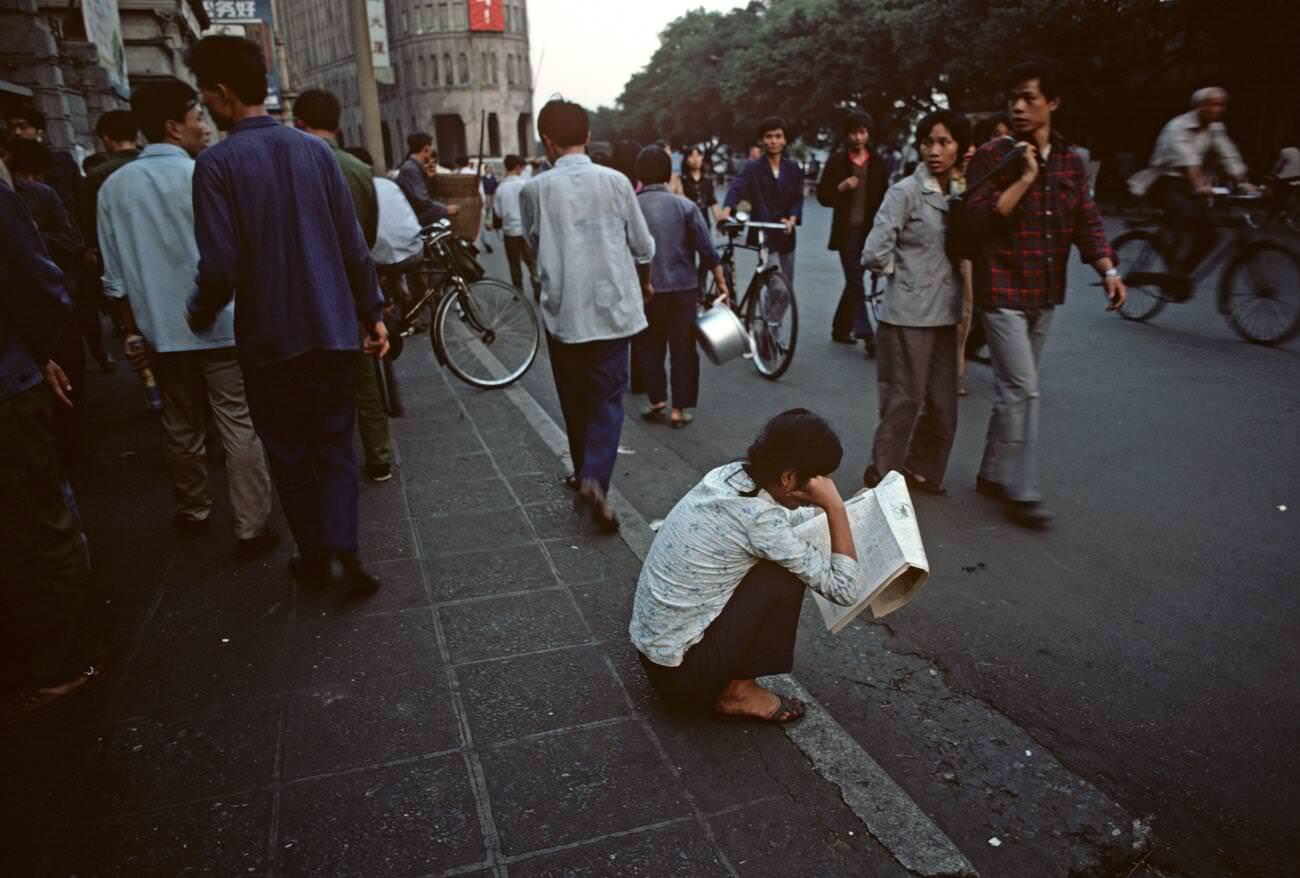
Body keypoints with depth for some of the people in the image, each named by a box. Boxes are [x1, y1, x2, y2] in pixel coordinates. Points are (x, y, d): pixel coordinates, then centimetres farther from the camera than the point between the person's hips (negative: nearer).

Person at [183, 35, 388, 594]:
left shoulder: (217, 163, -10)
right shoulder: (315, 150, 2)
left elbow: (220, 266, -15)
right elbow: (353, 245, 2)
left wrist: (200, 316, 5)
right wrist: (373, 312, 11)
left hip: (268, 336, -3)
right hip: (333, 328, 3)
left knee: (289, 453, 13)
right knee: (334, 445, 12)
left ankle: (314, 557, 23)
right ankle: (341, 548, -3)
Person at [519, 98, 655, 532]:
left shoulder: (534, 189, -3)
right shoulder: (615, 181, -2)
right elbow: (643, 246, 5)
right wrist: (644, 284, 25)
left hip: (562, 311, 0)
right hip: (613, 307, 0)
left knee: (575, 400, 16)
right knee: (608, 399, 4)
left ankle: (584, 472, 27)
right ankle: (595, 479, -13)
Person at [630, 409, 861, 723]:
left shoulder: (729, 476, -3)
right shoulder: (758, 518, -26)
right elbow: (844, 589, -17)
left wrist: (822, 508, 30)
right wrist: (834, 506, -17)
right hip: (680, 671, -8)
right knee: (785, 576, -10)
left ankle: (726, 681, 15)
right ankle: (737, 693, 4)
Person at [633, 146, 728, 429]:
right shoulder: (684, 206, -4)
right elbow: (707, 250, -6)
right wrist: (721, 283, 2)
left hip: (644, 289, 0)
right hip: (682, 288, 0)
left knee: (648, 346, 16)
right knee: (683, 349, 7)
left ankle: (657, 399, 11)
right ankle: (679, 408, 9)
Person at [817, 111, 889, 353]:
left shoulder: (877, 163, 10)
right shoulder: (837, 161, 3)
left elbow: (884, 196, 14)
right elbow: (822, 196, 3)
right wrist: (842, 187, -16)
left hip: (869, 230, 3)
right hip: (847, 230, -3)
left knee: (853, 281, 10)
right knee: (855, 281, -10)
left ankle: (840, 328, 23)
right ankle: (865, 334, -12)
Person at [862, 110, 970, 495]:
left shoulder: (959, 193, 9)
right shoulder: (905, 192, -10)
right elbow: (875, 254, -15)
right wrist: (905, 273, -1)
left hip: (945, 314, 6)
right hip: (908, 315, -6)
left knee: (943, 404, 10)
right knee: (904, 401, -1)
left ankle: (921, 470, 28)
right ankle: (882, 477, 15)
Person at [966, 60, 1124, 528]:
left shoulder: (1069, 162, 10)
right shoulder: (992, 156, -6)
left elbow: (1087, 220, 7)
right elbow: (980, 217, -15)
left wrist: (1108, 270, -5)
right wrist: (1024, 178, -19)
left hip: (1044, 293, 6)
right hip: (1003, 290, -6)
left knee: (1014, 388, 13)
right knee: (1023, 389, -9)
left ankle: (994, 474, 25)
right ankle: (1020, 490, -1)